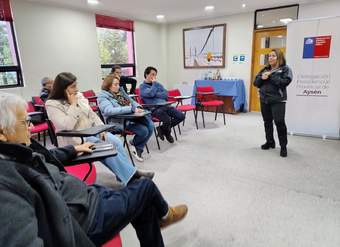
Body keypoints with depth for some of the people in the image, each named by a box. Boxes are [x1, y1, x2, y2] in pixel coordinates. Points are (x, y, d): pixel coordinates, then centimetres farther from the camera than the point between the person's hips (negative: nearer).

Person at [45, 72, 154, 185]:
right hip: (75, 139, -6)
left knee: (116, 142, -18)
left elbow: (92, 114, 10)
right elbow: (66, 126, -23)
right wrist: (73, 104, -19)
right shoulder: (52, 104, -11)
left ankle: (127, 173, -9)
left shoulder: (79, 95, 6)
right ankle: (131, 175, -14)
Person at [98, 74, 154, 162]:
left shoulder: (120, 91, 16)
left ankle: (138, 149, 5)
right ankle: (134, 143, 11)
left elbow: (132, 101, 22)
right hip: (119, 121, -7)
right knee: (144, 131, -23)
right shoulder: (102, 96, -6)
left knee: (150, 126, -15)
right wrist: (131, 109, -30)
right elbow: (110, 110, -24)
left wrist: (138, 107, -3)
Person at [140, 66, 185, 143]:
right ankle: (167, 133, 6)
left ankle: (162, 128, 9)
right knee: (167, 120, -31)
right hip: (154, 109, -7)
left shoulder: (158, 84, 23)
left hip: (165, 106, 7)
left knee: (181, 116, -8)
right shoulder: (142, 86, 5)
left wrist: (156, 94, -6)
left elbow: (166, 95, 9)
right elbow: (151, 94, -15)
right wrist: (154, 83, -1)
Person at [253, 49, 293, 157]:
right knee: (267, 122, 12)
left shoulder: (285, 69, -1)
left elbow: (285, 82, -17)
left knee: (279, 122, -9)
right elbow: (256, 83, 10)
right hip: (264, 100, 5)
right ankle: (270, 142, 27)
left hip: (278, 100, -5)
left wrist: (271, 76, -15)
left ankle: (283, 146, 3)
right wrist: (261, 78, -11)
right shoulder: (264, 69, 13)